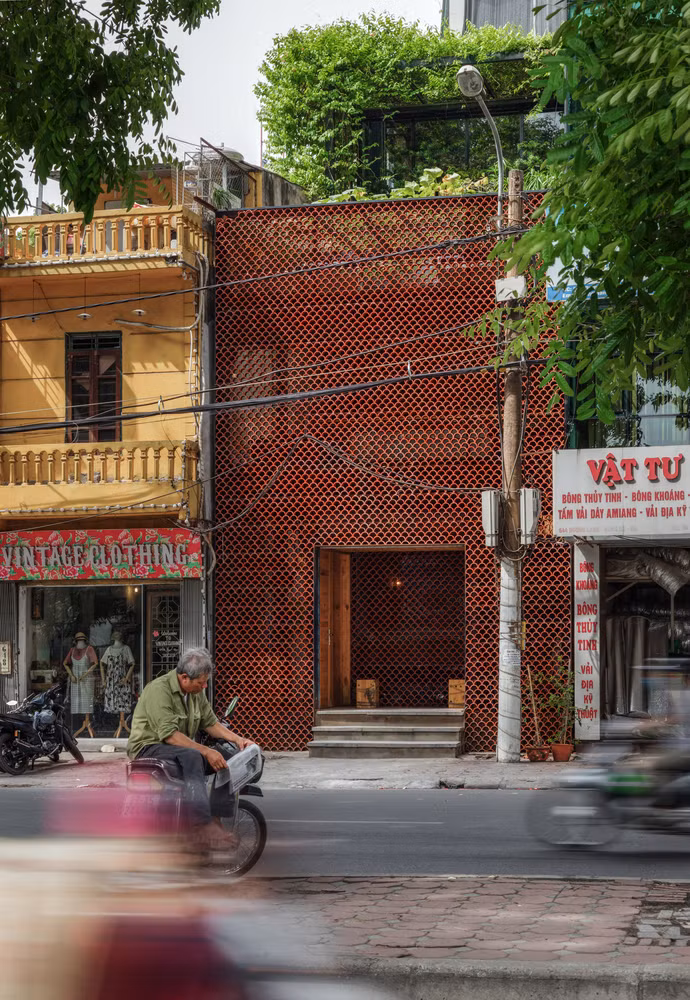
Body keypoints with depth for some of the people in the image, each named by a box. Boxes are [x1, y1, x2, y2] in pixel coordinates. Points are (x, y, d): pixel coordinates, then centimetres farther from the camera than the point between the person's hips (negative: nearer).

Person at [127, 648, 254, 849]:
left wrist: (237, 739, -4)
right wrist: (206, 751, -29)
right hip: (149, 747, -9)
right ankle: (205, 826, -42)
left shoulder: (196, 692, 8)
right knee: (192, 757, -36)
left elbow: (210, 723, 13)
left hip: (181, 748, 9)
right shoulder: (159, 690, -20)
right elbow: (169, 734, -27)